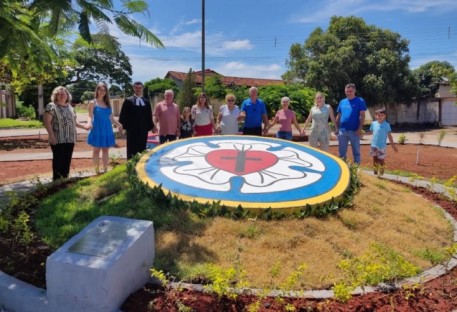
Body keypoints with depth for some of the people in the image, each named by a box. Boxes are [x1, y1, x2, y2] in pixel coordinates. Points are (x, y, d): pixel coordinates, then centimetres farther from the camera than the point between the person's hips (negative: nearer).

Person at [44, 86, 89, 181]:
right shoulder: (51, 106, -5)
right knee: (58, 160, -3)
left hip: (70, 139, 6)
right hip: (58, 139, -6)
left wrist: (84, 126, 16)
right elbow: (47, 122, -11)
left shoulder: (69, 107, 16)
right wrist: (52, 136, -19)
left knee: (67, 160, 10)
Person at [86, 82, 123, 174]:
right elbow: (90, 116, -9)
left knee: (105, 150, 8)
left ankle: (105, 170, 14)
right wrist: (89, 123, -29)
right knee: (96, 151, 2)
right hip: (97, 130, -5)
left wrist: (119, 124, 8)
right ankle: (97, 171, 8)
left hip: (107, 130, 5)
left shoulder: (108, 103, 12)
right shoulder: (93, 103, -2)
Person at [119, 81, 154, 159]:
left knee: (142, 151, 5)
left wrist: (151, 127, 9)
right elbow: (123, 115, 0)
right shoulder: (128, 101, 2)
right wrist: (123, 126, -9)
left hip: (143, 130, 3)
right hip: (132, 130, -3)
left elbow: (149, 116, 15)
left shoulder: (146, 102, 13)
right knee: (132, 151, -1)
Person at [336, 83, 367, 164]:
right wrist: (336, 128, 9)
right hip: (342, 130, 4)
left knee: (356, 151, 6)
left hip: (354, 131, -4)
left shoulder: (360, 101, -1)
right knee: (341, 152, 10)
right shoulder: (342, 102, 11)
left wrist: (360, 129, -15)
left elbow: (362, 116, -6)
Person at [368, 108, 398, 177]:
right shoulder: (373, 123, 2)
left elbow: (389, 135, -5)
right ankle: (375, 173, 28)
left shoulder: (386, 125, -8)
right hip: (374, 145, 4)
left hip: (382, 146, -3)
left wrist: (393, 145, -5)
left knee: (381, 159, 4)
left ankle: (380, 173, 16)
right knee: (375, 159, 14)